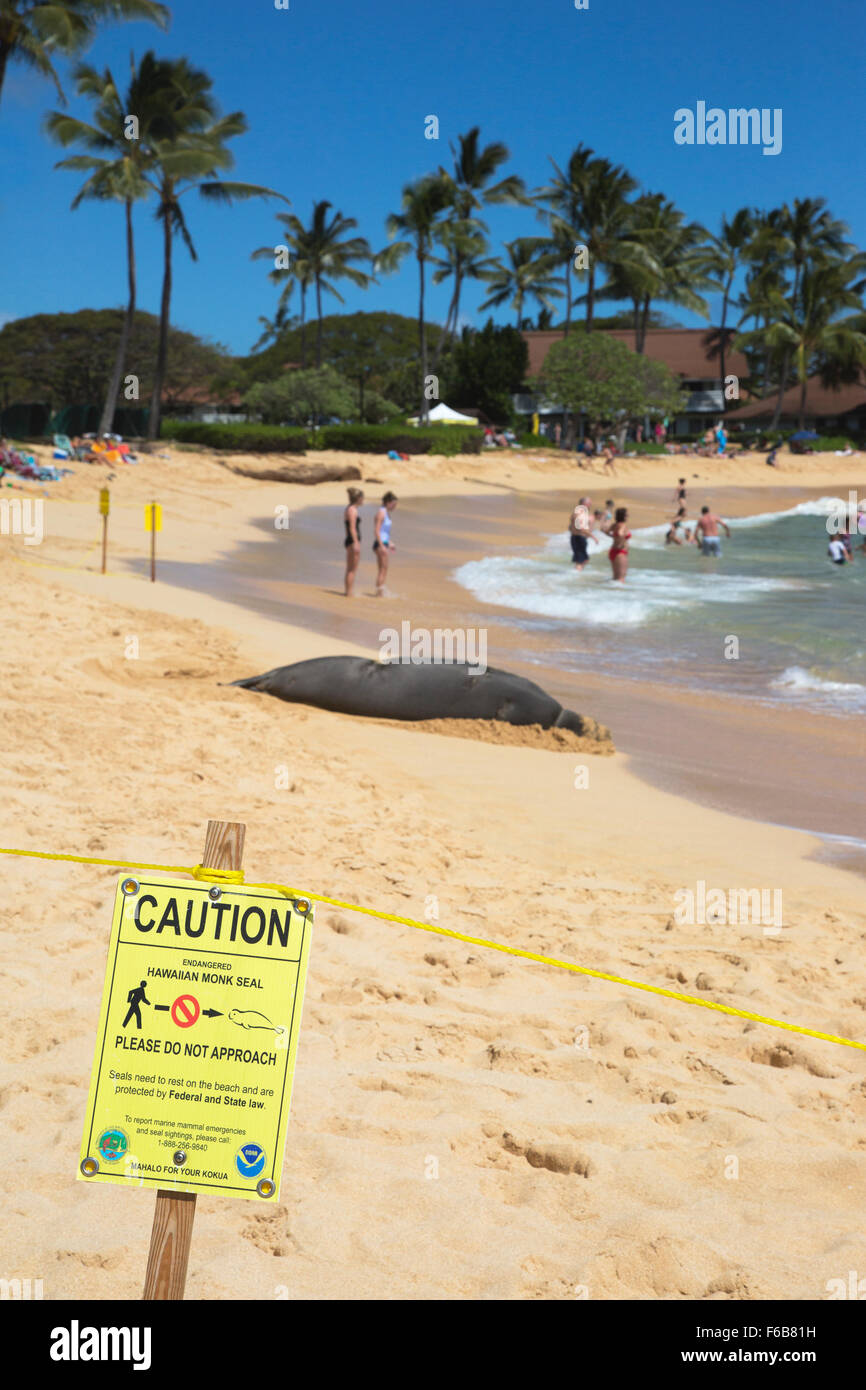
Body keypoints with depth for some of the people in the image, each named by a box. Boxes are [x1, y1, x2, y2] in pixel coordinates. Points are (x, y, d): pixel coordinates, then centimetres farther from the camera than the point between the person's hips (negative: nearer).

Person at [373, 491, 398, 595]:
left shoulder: (387, 513, 15)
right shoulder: (381, 512, -14)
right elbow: (377, 531, -19)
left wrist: (390, 543, 24)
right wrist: (382, 546, -23)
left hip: (385, 544, 10)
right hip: (381, 544, -10)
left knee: (385, 570, 10)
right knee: (382, 570, -8)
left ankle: (381, 593, 13)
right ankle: (379, 593, -6)